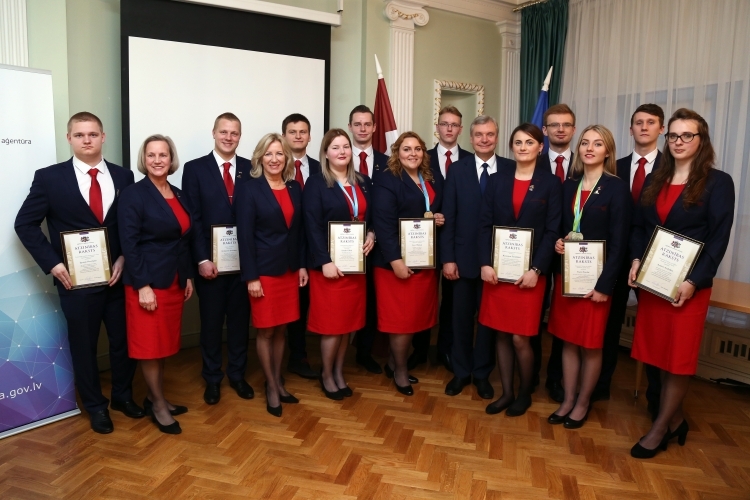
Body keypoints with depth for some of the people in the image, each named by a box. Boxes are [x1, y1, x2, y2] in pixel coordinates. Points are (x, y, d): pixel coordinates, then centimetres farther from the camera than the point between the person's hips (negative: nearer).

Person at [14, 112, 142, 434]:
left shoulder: (123, 177, 3)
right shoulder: (49, 177, -3)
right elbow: (25, 224, -1)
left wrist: (125, 258, -8)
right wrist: (53, 263, -9)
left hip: (119, 275, 2)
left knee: (124, 340, 13)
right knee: (84, 345, 11)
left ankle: (123, 395, 35)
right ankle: (95, 406, 30)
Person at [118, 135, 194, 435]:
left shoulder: (179, 195, 10)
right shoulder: (133, 195, -10)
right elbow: (129, 244, -15)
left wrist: (188, 276, 11)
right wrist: (142, 286, -19)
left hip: (174, 282, 7)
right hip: (148, 282, -7)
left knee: (165, 343, 14)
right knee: (150, 345, 3)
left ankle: (155, 399, 28)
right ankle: (158, 405, 16)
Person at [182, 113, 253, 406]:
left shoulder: (251, 169, 5)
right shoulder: (195, 169, -1)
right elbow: (192, 219, -5)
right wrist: (202, 259, -11)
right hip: (210, 261, -2)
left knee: (240, 320, 12)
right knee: (211, 322, 10)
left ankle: (237, 374, 29)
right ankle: (212, 378, 26)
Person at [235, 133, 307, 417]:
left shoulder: (295, 188, 6)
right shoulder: (249, 189, -8)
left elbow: (300, 230, 10)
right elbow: (244, 235, -11)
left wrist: (302, 265, 5)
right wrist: (251, 277, -15)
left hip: (289, 269, 5)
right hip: (264, 270, -4)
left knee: (280, 329, 14)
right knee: (265, 331, 6)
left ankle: (278, 381, 30)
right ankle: (271, 387, 22)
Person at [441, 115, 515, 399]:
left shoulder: (511, 170, -1)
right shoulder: (457, 170, 1)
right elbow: (448, 217, -2)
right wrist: (448, 258, -7)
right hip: (464, 257, 0)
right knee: (462, 317, 11)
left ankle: (482, 373, 28)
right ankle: (461, 372, 28)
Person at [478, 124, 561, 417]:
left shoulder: (550, 183, 1)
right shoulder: (497, 181, 7)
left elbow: (552, 231, -4)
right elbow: (485, 225, 3)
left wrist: (536, 269, -14)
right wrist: (485, 263, -8)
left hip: (530, 271, -3)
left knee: (520, 338, 0)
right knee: (501, 335, 9)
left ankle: (525, 394, 23)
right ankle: (506, 392, 25)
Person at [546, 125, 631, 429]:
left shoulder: (617, 188, -9)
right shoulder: (569, 185, 7)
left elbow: (619, 242, -12)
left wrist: (604, 285, -15)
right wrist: (557, 242, -2)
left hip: (595, 277, -5)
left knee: (590, 344, 7)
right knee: (568, 340, 12)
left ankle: (583, 402, 25)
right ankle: (568, 399, 26)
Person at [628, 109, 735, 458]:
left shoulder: (718, 183, -4)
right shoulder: (654, 181, 10)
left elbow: (719, 238, -9)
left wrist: (693, 281, -17)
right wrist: (636, 260, -6)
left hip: (689, 282, -5)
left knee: (679, 355, 3)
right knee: (659, 351, 10)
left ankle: (660, 428, 14)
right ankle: (674, 418, 27)